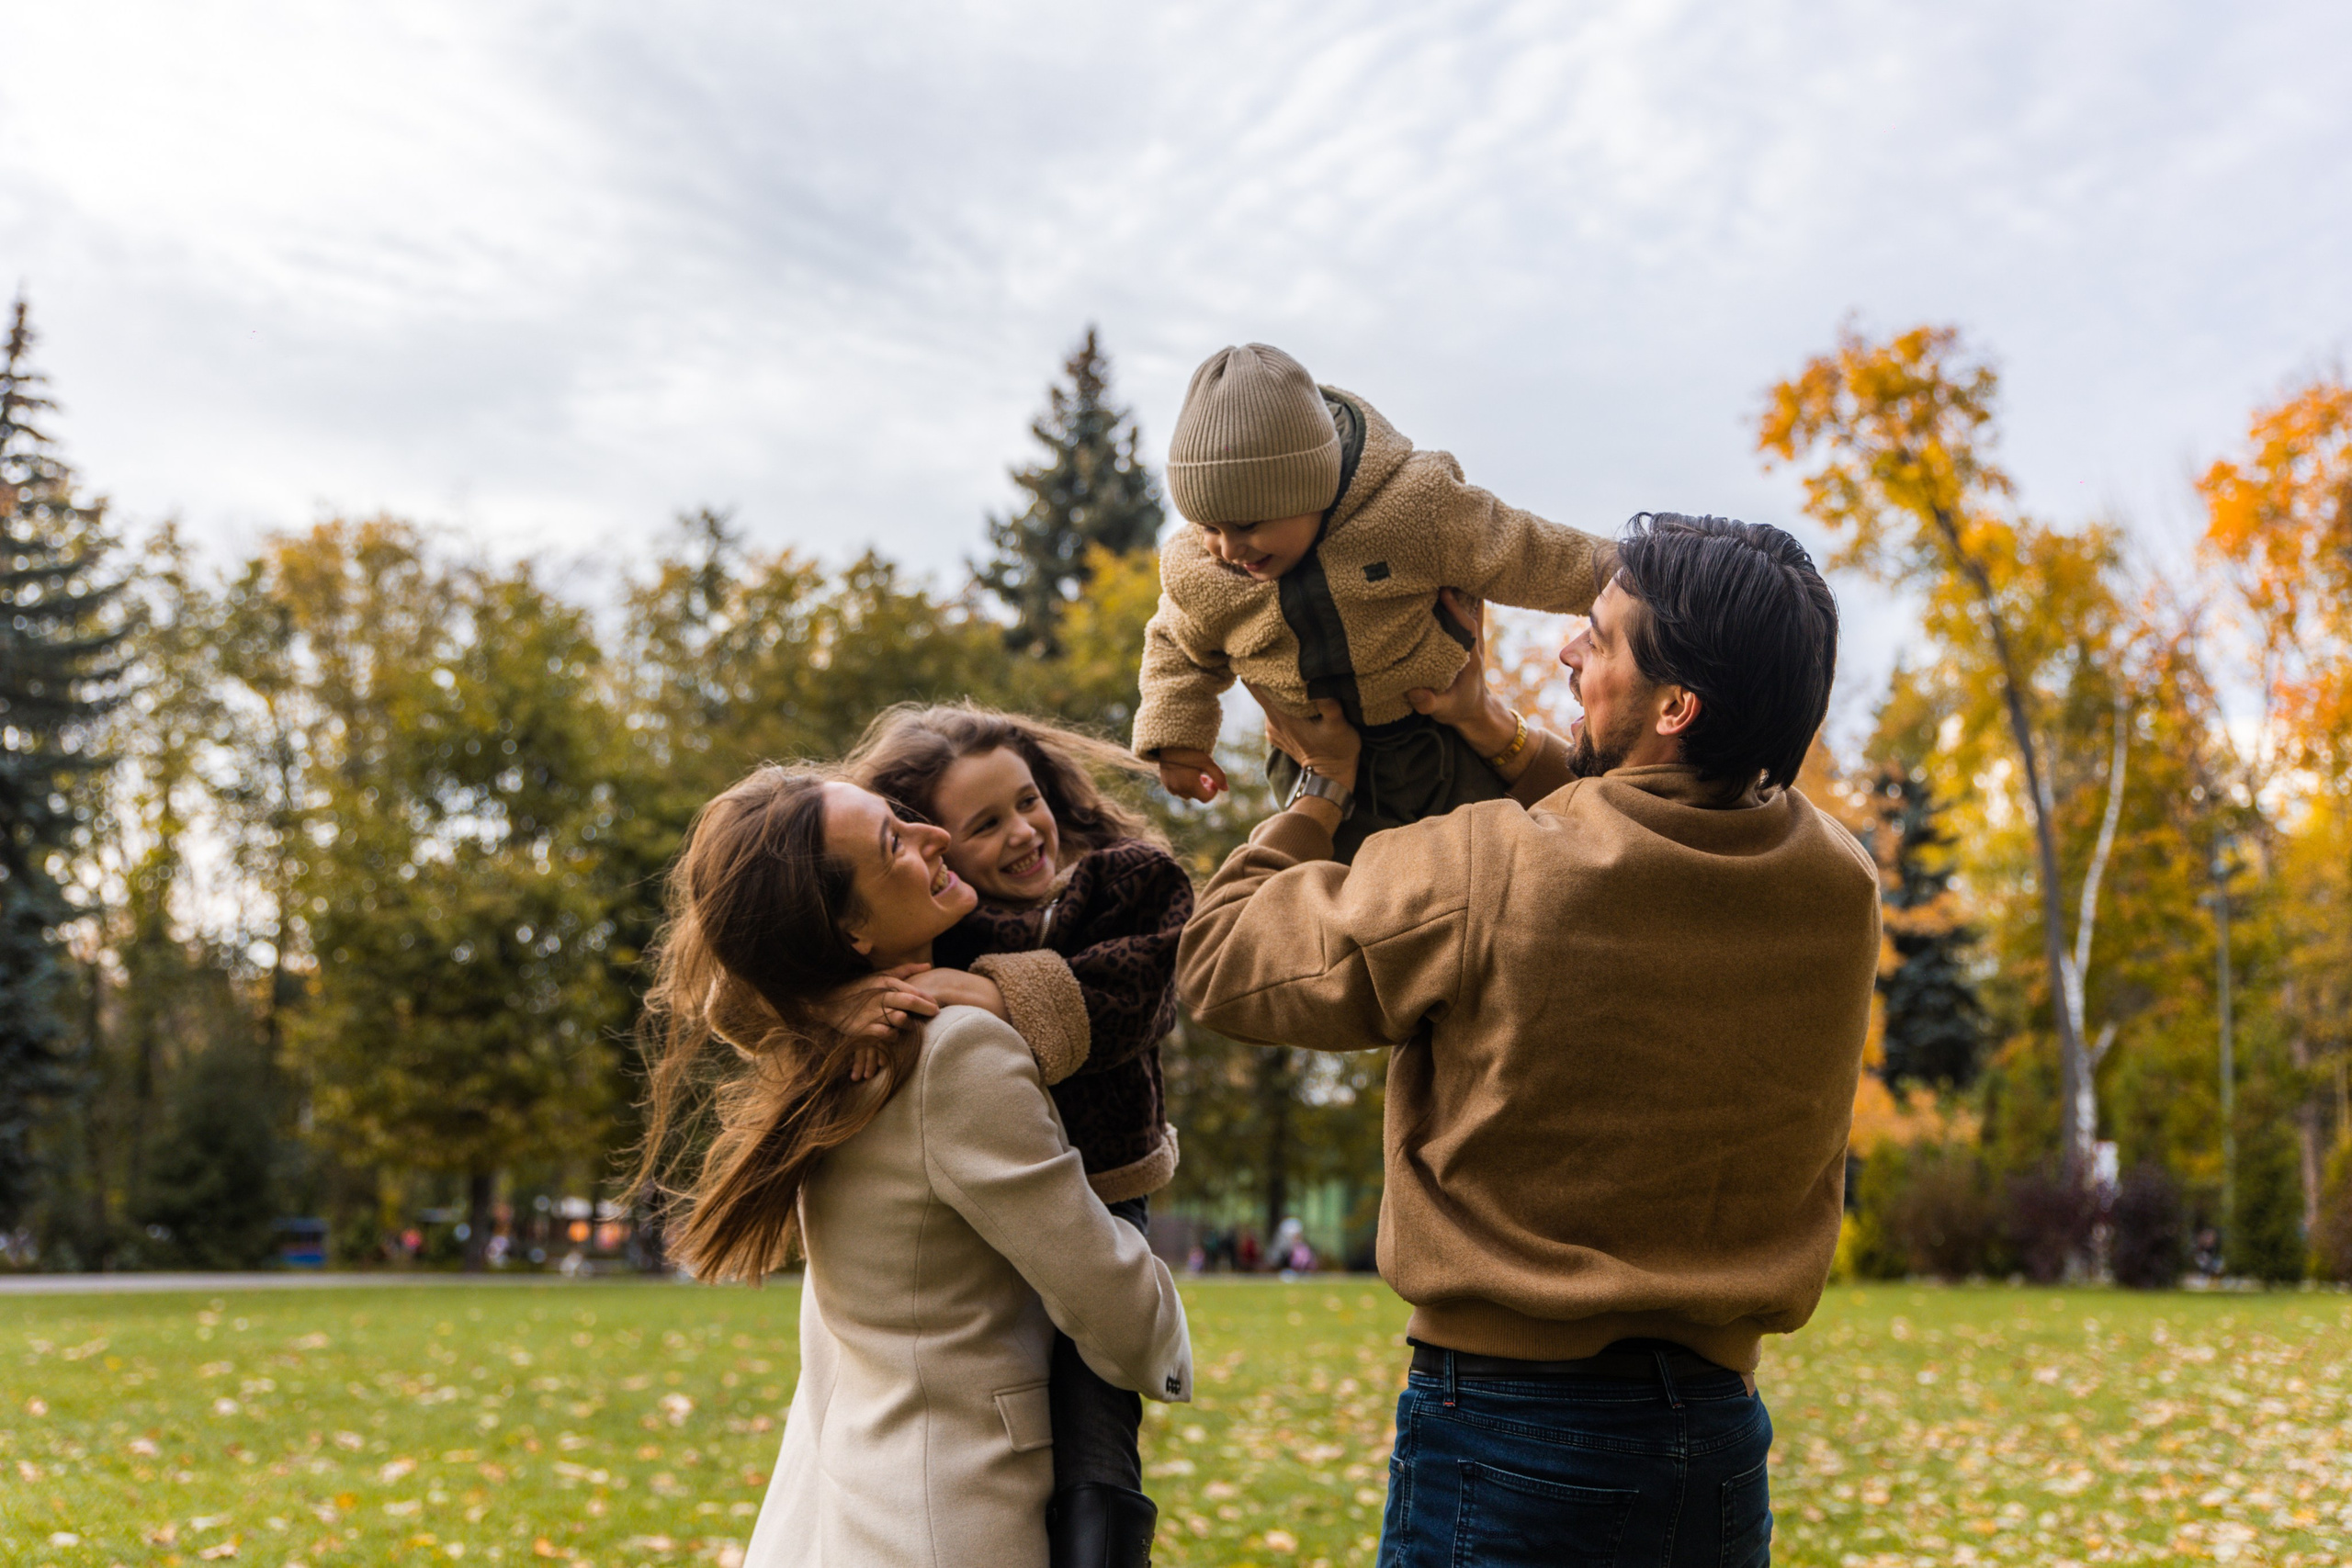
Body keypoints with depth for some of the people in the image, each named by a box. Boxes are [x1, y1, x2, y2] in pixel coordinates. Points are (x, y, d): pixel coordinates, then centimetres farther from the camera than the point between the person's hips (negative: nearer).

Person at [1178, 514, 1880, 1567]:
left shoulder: (1480, 880, -20)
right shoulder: (1838, 889, -5)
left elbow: (1223, 962, -6)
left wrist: (1324, 786, 8)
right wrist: (1495, 733, 15)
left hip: (1504, 1432, -4)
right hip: (1719, 1437, 5)